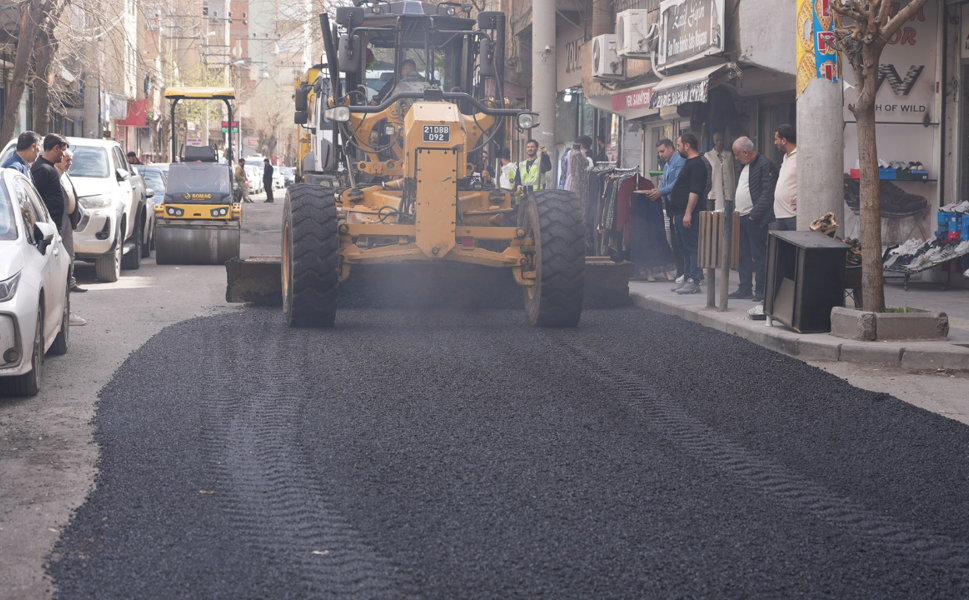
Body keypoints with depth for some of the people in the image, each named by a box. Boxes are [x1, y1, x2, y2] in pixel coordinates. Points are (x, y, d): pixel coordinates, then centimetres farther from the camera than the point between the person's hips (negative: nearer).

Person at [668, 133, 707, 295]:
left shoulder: (697, 165, -13)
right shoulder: (689, 163, 20)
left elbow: (695, 191, -21)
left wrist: (688, 213, -25)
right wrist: (677, 214, 24)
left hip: (689, 215, -11)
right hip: (681, 213, 11)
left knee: (692, 247, -9)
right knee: (685, 248, 12)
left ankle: (694, 282, -10)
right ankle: (688, 279, 17)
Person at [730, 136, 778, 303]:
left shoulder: (765, 165, -12)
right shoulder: (746, 166, 18)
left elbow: (768, 194, -18)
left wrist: (754, 214, -19)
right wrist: (738, 213, 13)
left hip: (755, 219, -9)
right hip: (742, 218, 9)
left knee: (759, 255, -5)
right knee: (743, 255, 11)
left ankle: (761, 290, -1)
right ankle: (745, 288, 17)